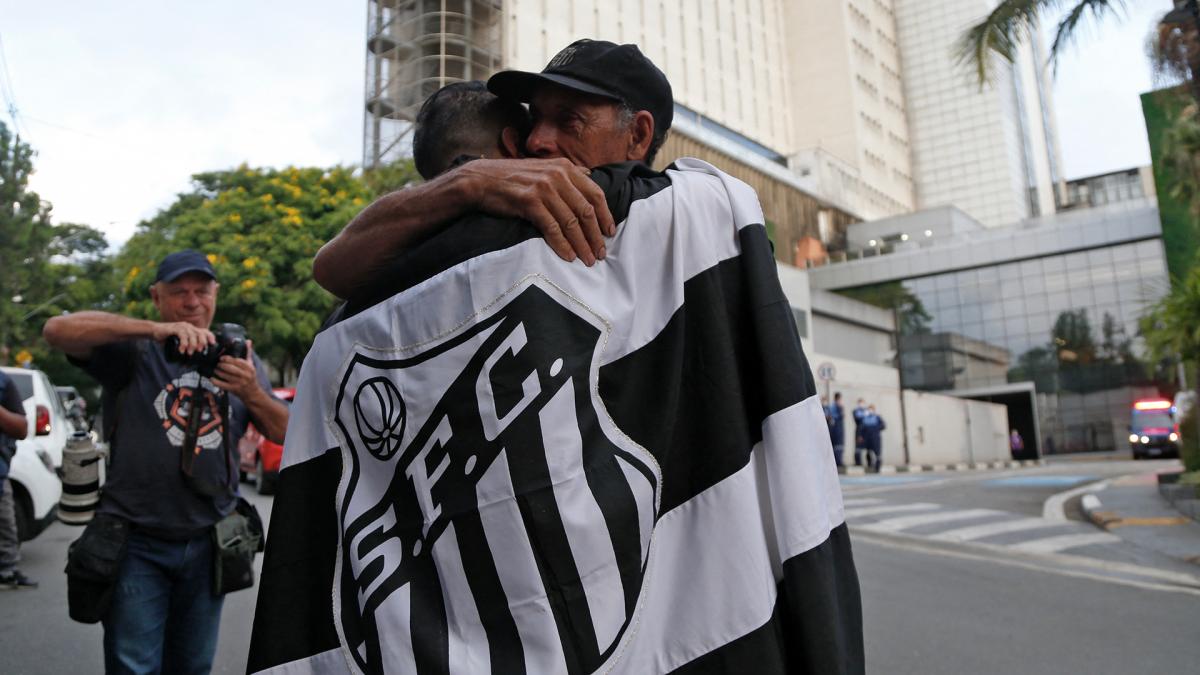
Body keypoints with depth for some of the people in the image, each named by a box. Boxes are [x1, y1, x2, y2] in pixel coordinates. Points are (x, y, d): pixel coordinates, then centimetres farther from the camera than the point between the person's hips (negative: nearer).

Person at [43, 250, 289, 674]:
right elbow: (57, 330, -21)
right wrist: (153, 329, -32)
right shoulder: (133, 350, -3)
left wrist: (253, 393, -18)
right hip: (137, 544, -3)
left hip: (209, 544, 4)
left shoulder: (240, 356, 8)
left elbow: (284, 433, 3)